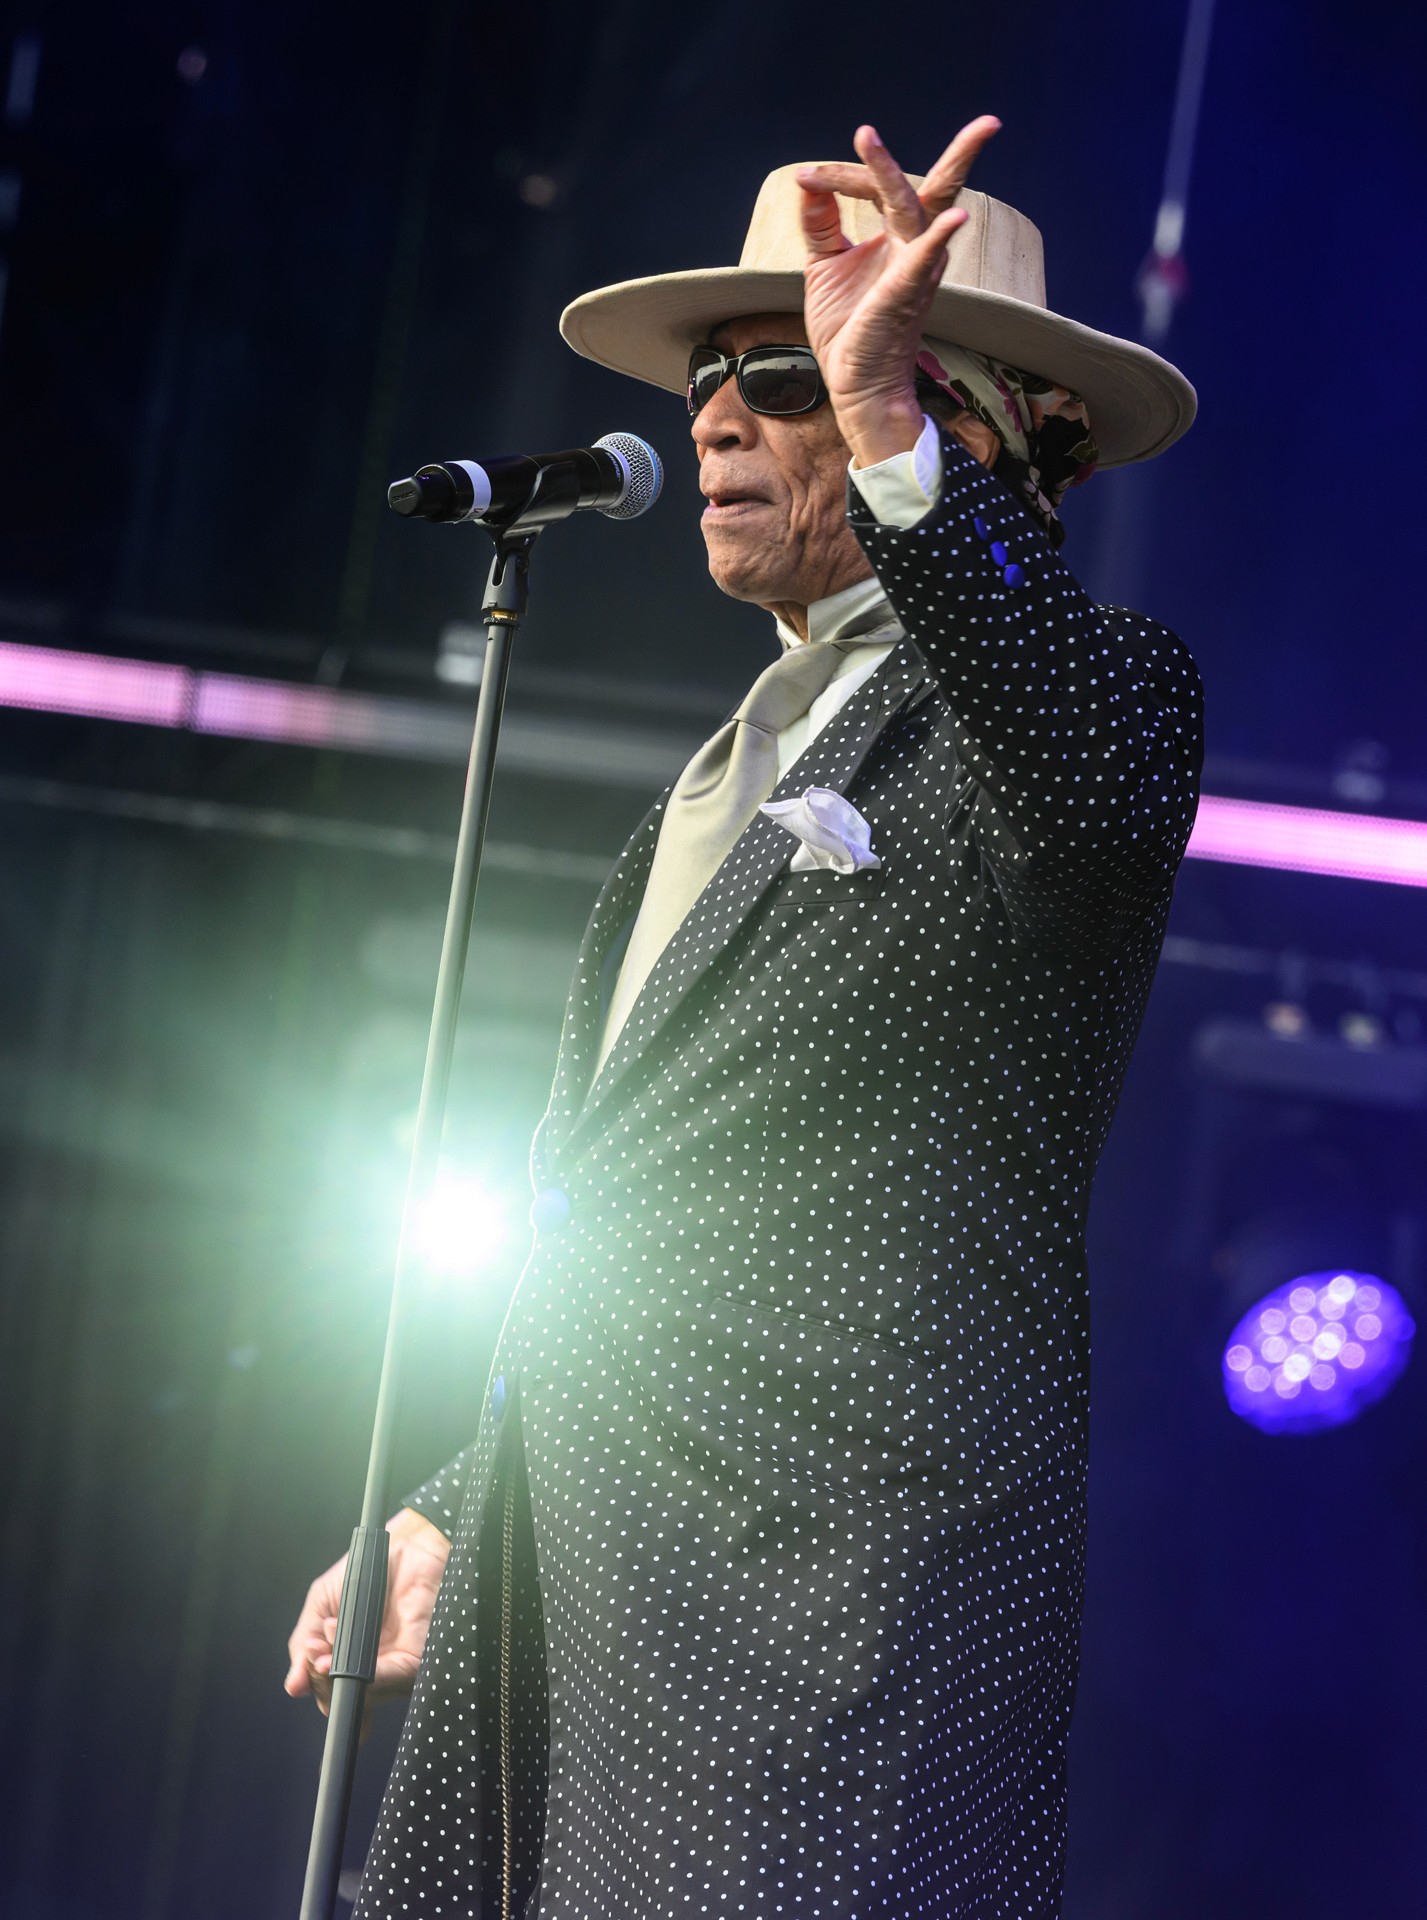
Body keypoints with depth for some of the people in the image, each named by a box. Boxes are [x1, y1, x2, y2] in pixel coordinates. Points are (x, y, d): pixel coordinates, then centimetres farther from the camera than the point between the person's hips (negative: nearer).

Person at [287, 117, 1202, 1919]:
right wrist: (458, 1514, 23)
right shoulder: (737, 762, 24)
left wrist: (888, 430, -38)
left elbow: (1089, 782, -28)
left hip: (833, 1579, -8)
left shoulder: (1090, 679, 0)